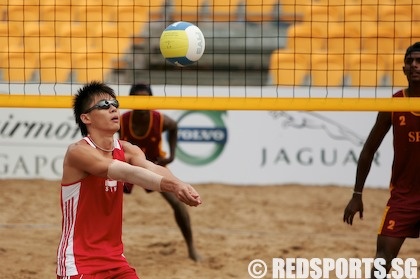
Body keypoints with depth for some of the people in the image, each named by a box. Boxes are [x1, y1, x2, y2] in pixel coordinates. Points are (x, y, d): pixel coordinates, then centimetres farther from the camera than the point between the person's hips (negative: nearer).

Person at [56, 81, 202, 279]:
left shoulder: (125, 150, 3)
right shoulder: (78, 152, -17)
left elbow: (152, 169, -18)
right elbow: (125, 172, -32)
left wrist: (179, 184, -40)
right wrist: (171, 186, -45)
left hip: (115, 260, 7)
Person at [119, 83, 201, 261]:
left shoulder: (160, 120, -28)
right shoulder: (122, 121, -29)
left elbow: (173, 127, -2)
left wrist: (171, 155, -7)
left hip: (154, 163, 0)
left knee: (177, 202, -11)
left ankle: (191, 247, 5)